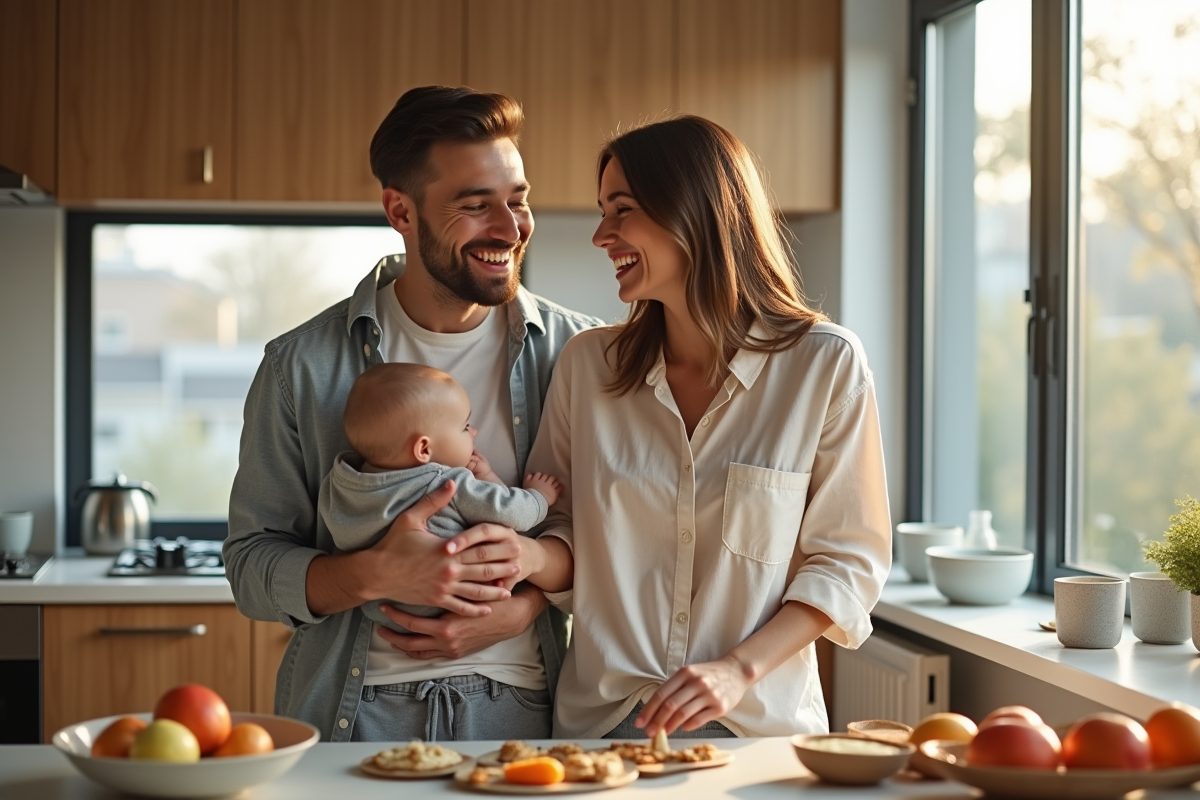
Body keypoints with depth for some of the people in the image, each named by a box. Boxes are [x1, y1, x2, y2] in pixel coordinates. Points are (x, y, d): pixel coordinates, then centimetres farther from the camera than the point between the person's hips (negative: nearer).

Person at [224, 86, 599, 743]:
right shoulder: (303, 366, 2)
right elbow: (251, 565, 2)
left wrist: (527, 600, -12)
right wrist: (373, 575, -15)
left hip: (522, 710, 1)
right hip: (354, 713, -1)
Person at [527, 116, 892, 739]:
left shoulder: (825, 365, -6)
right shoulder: (586, 364, 3)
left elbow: (850, 560, -4)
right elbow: (563, 532, 9)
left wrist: (740, 668, -15)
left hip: (758, 724, -2)